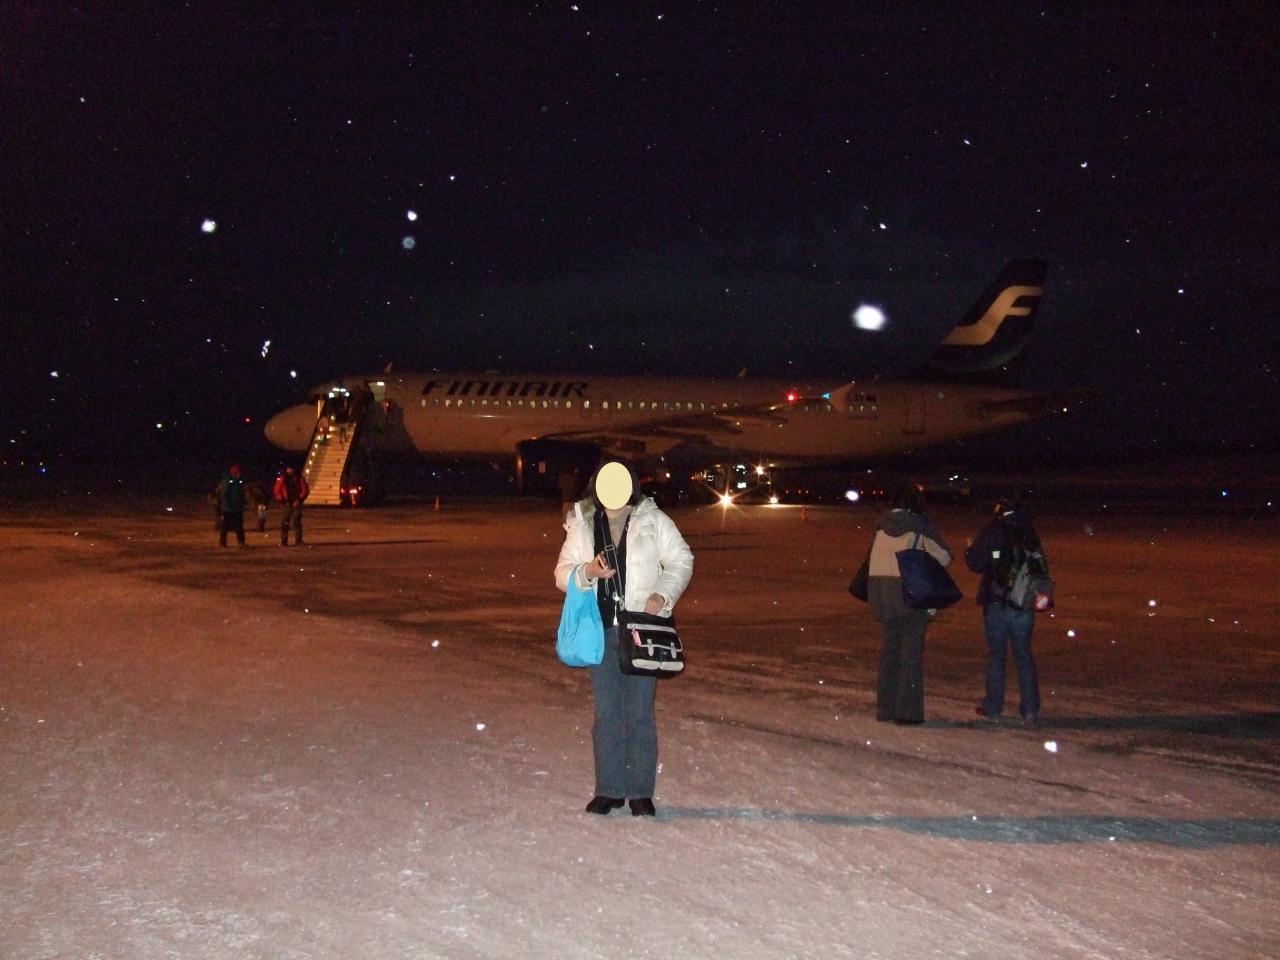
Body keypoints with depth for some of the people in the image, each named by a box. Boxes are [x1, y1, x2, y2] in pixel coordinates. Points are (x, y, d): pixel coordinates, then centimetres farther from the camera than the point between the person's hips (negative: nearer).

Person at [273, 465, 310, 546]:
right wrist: (282, 501, -2)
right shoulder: (282, 479, 5)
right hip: (286, 505, 1)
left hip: (296, 504, -1)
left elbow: (305, 490, 4)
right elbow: (276, 491, 6)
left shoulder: (299, 478, 4)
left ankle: (298, 541, -4)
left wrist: (299, 500, -6)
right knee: (284, 523, -2)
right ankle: (284, 542, 4)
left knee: (296, 522, -7)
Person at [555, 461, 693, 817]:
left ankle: (641, 792, 12)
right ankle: (609, 789, 18)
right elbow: (562, 573, 5)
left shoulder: (653, 520, -2)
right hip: (600, 630, 2)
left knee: (640, 713, 2)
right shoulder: (582, 524, 3)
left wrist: (662, 594, -11)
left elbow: (681, 560, 5)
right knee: (606, 713, 7)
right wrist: (587, 571, -16)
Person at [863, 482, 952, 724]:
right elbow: (944, 558, -5)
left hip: (882, 593, 5)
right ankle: (907, 710, -2)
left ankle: (886, 708, 18)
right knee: (911, 651, 0)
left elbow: (873, 557, 11)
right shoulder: (921, 526, -8)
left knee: (889, 649, 14)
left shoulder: (882, 524, 7)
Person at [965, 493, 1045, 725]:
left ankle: (993, 707, 13)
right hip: (1025, 606, 3)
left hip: (997, 604, -3)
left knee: (996, 655, 7)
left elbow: (974, 563, -10)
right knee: (1024, 655, 11)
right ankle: (1030, 709, 7)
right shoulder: (1030, 535, 3)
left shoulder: (992, 532, -10)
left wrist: (971, 549, 8)